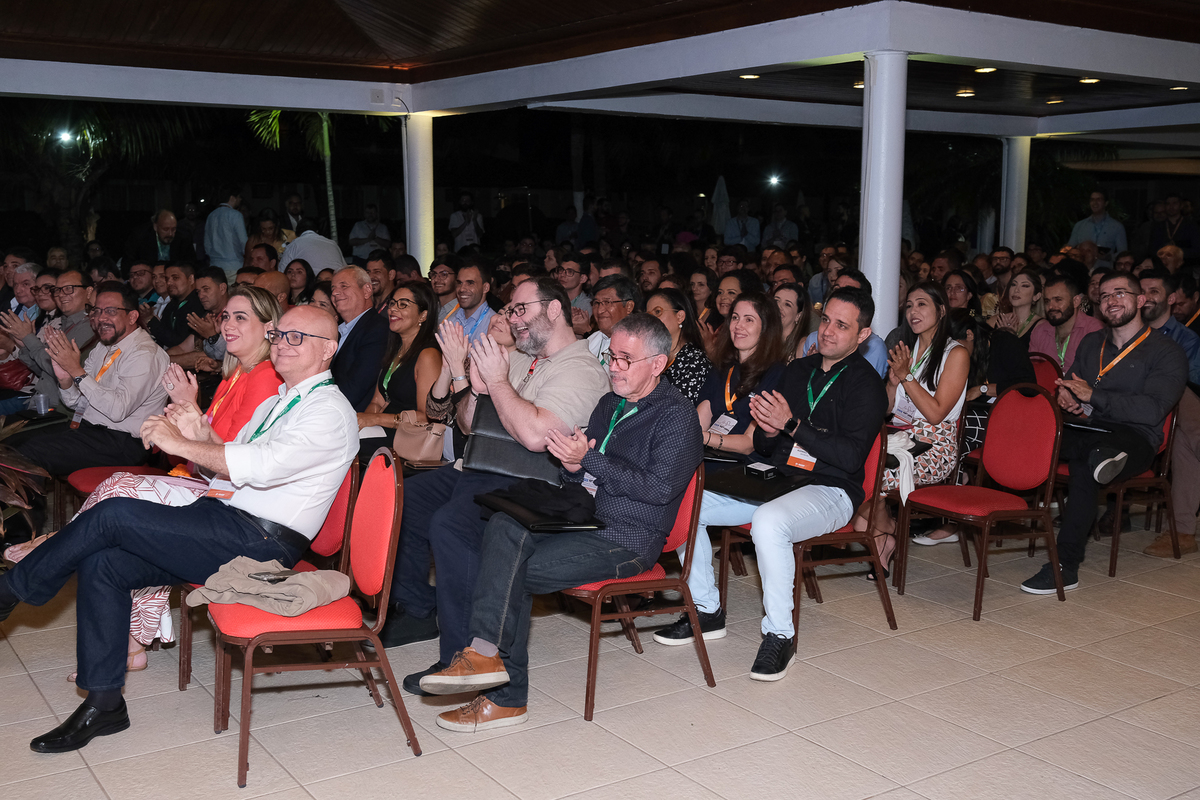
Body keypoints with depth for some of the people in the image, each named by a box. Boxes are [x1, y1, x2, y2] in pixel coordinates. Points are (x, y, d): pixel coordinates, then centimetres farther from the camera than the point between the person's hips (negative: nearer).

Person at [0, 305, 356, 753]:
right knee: (100, 564, -4)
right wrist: (201, 437, -1)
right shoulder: (277, 403, 23)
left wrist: (182, 444, -16)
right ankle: (103, 704, 2)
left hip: (263, 541, -9)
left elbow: (263, 465, -24)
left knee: (112, 515, -16)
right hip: (230, 528, 9)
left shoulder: (329, 410, -10)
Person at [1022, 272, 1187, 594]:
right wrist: (1065, 396, -6)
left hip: (1134, 438, -5)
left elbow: (1151, 410, -11)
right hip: (1085, 432, 5)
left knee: (1083, 465, -38)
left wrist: (1091, 396, -17)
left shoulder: (1166, 352, 3)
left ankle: (1066, 566, -37)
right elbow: (1069, 386, 20)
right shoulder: (1091, 343, 23)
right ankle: (1103, 456, -50)